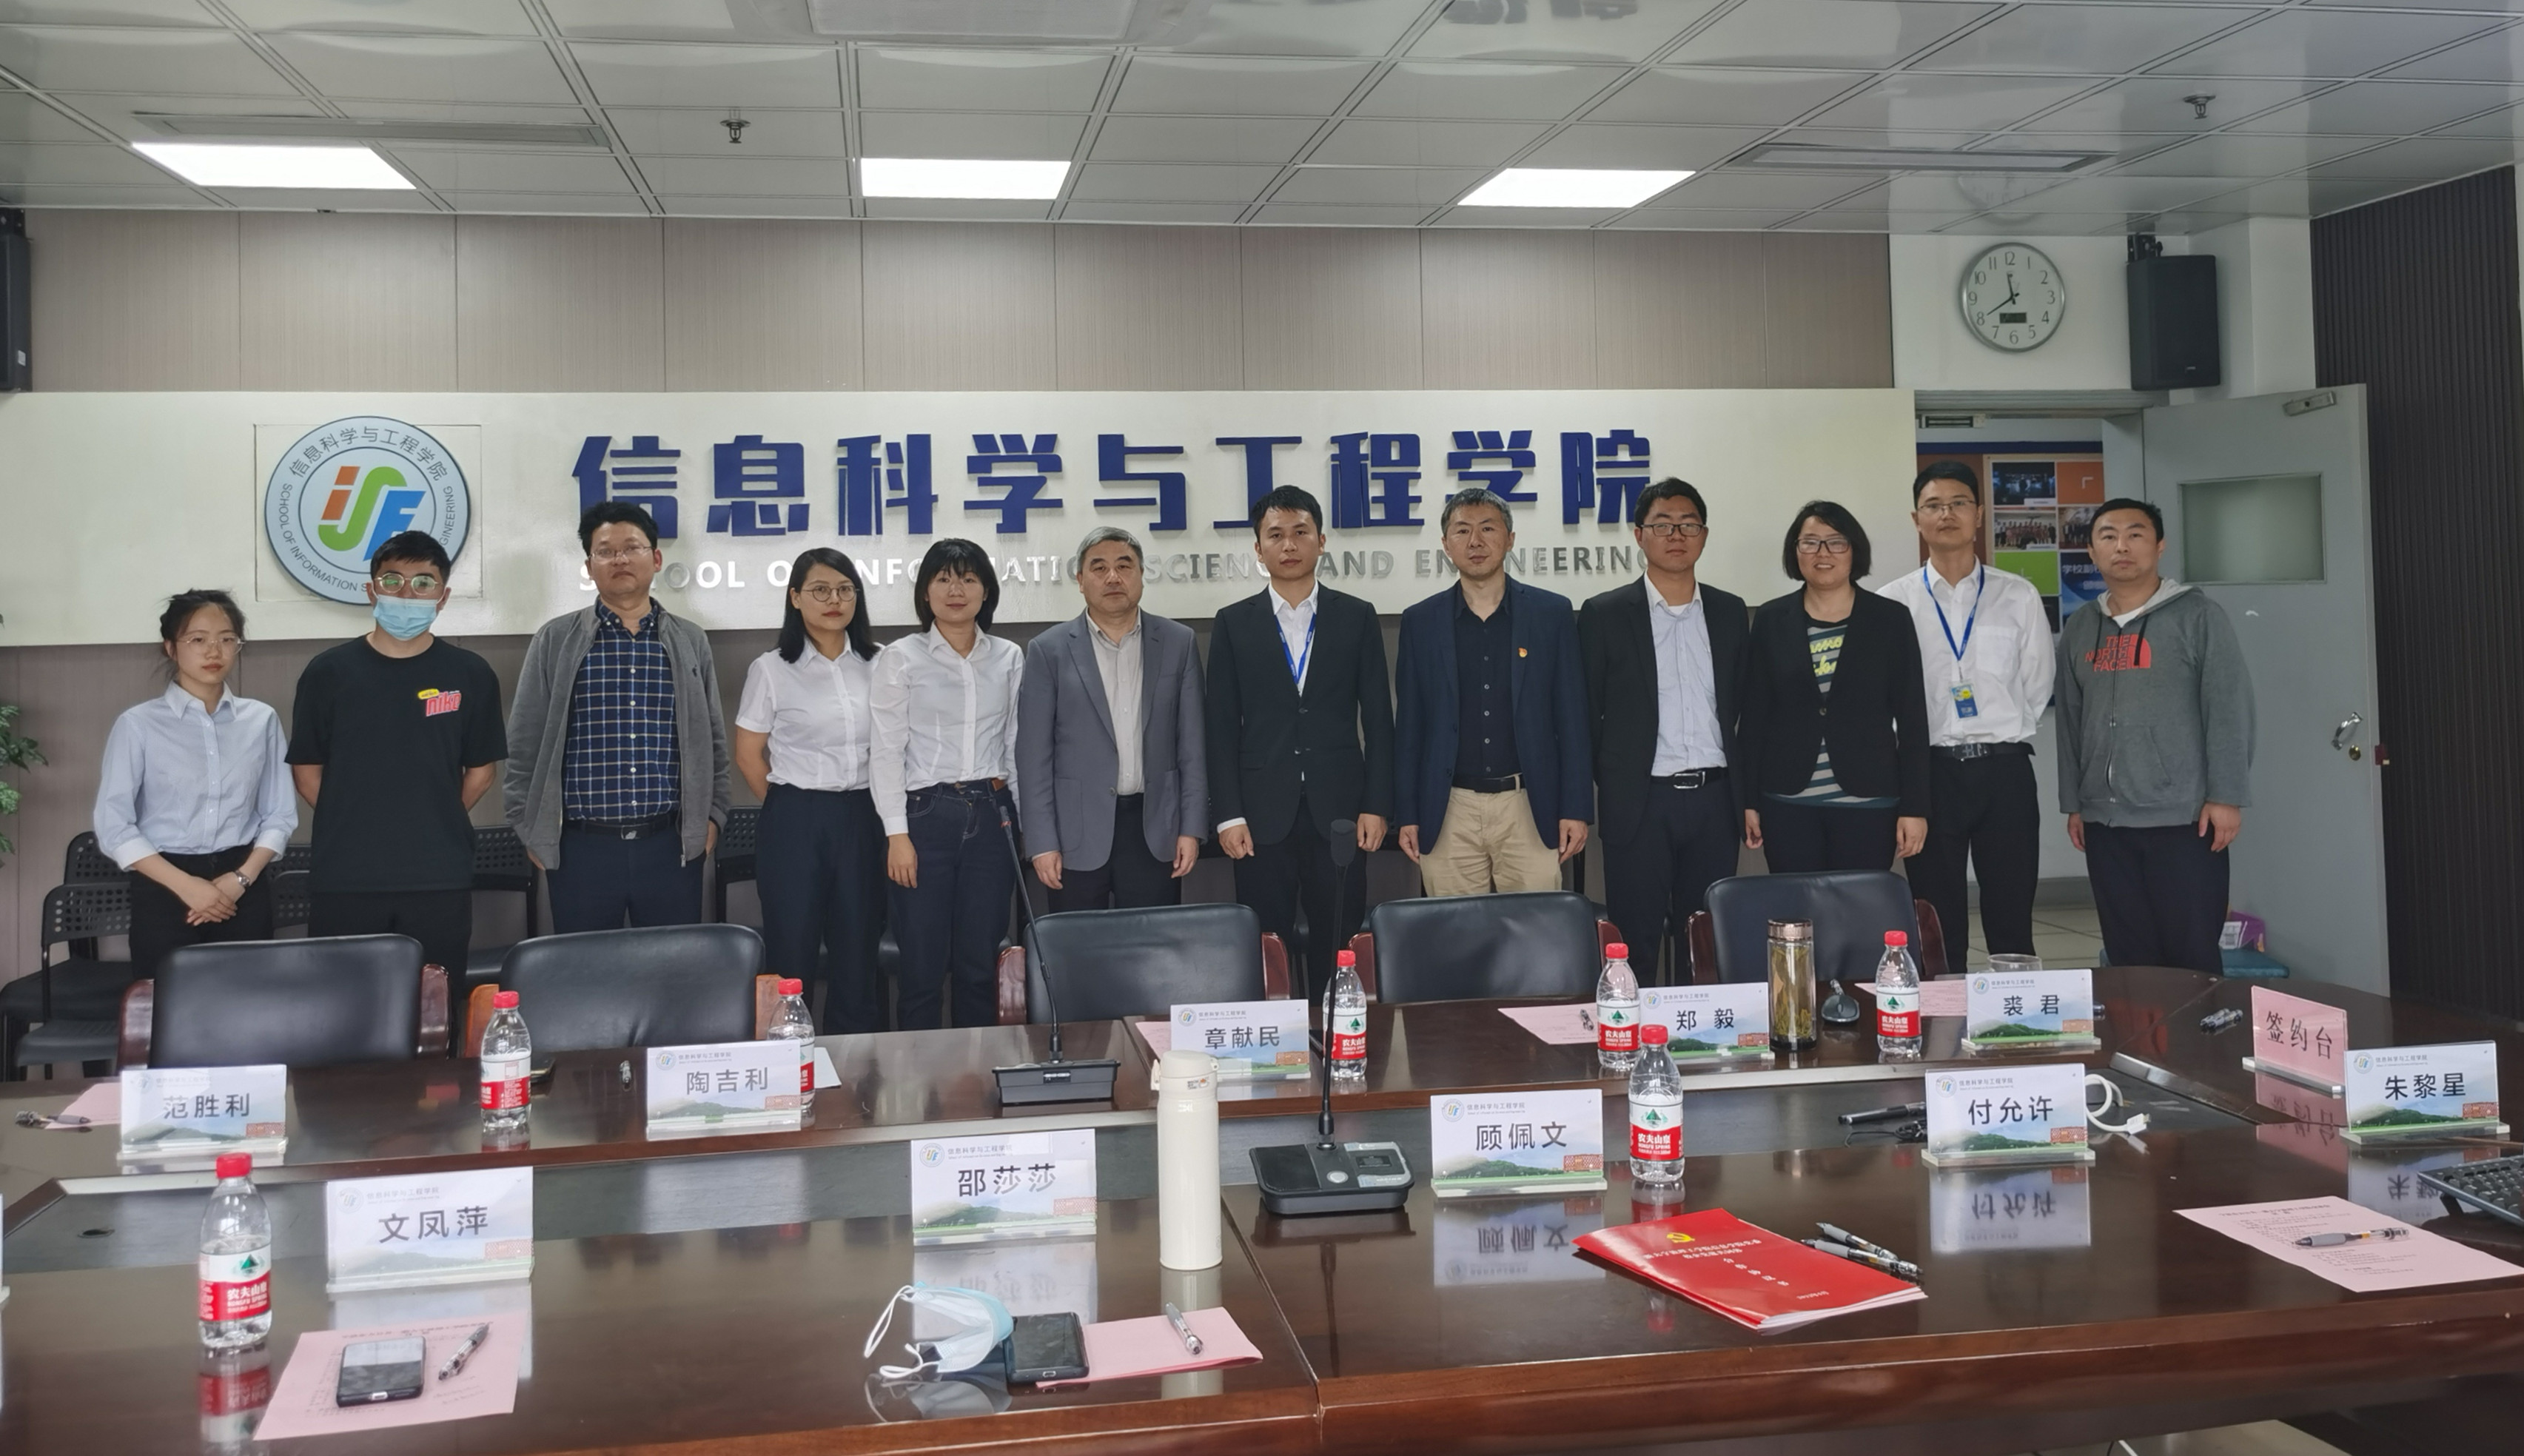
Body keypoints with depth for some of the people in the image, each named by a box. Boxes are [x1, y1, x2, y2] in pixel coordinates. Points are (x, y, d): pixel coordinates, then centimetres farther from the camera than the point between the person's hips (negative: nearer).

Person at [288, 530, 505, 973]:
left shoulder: (470, 675, 4)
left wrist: (436, 826, 7)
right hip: (344, 880, 0)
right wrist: (352, 825, 5)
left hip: (440, 880, 0)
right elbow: (306, 768, 9)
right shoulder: (329, 671, 3)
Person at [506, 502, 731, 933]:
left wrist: (712, 814, 6)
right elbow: (525, 744, 4)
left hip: (672, 847, 1)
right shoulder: (555, 642, 3)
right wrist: (531, 829, 1)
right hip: (581, 848, -1)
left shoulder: (690, 642, 8)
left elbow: (712, 741, 13)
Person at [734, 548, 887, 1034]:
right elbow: (749, 757, 2)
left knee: (858, 958, 7)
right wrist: (793, 810, 6)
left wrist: (885, 810, 7)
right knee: (793, 959, 4)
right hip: (795, 825, -2)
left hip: (863, 822, 3)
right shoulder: (772, 669, -2)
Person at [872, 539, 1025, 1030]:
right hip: (925, 816, -3)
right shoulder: (900, 658, 0)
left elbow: (1016, 744, 13)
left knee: (980, 967, 7)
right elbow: (886, 751, -3)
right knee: (923, 967, 0)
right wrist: (897, 834, -9)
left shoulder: (1009, 658, 10)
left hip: (989, 817, 3)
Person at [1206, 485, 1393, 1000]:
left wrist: (1376, 805, -1)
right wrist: (1228, 816, -3)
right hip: (1263, 816, 0)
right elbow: (1223, 727, 4)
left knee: (1337, 952, 3)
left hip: (1340, 813, 0)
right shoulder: (1233, 624, 6)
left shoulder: (1356, 618, 8)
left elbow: (1378, 719, 6)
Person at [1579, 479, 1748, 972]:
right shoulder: (1605, 615, 0)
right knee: (1635, 950, 0)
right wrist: (1611, 791, -1)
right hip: (1642, 802, -3)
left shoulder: (1730, 612, 11)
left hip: (1715, 801, 3)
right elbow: (1585, 716, 2)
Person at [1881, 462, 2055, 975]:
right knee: (1938, 930, 6)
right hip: (1929, 771, 0)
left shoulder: (2019, 596, 5)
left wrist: (2003, 740, 5)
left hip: (2004, 770, 1)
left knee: (2012, 924, 5)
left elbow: (2036, 687, 8)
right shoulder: (1893, 602, 2)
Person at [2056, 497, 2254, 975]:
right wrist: (2073, 803, 12)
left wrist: (2226, 796, -11)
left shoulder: (2198, 617, -1)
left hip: (2184, 819, -4)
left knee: (2193, 956, -1)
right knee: (2127, 957, 8)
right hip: (2104, 822, 4)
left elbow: (2229, 711, -6)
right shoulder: (2079, 629, 13)